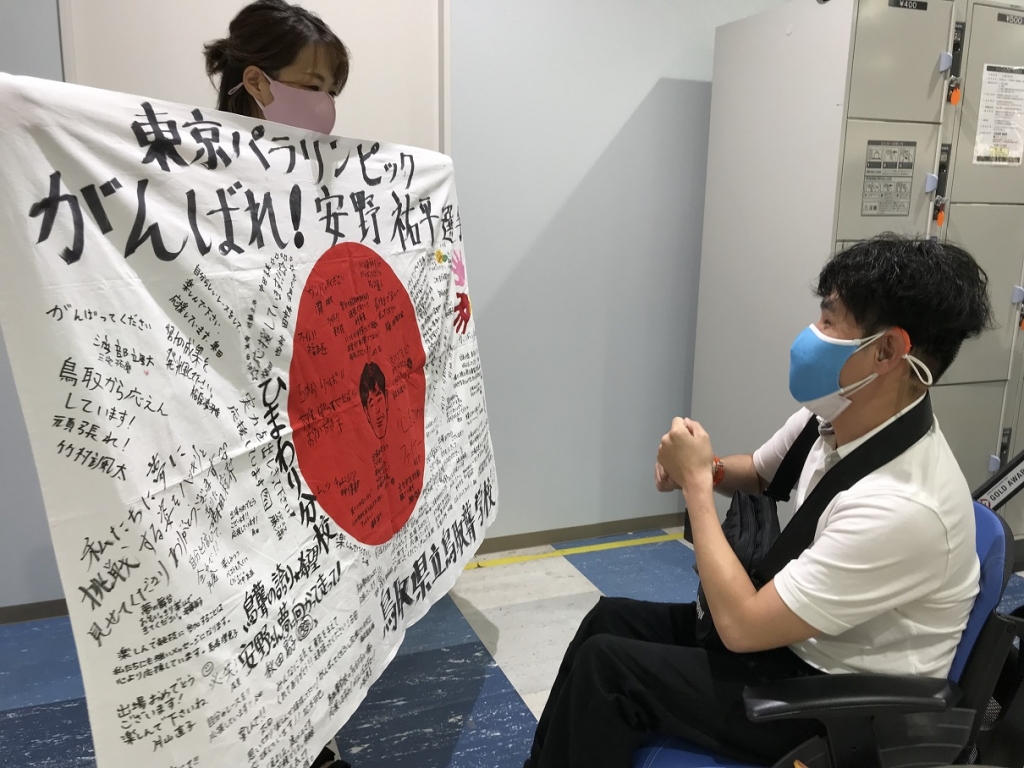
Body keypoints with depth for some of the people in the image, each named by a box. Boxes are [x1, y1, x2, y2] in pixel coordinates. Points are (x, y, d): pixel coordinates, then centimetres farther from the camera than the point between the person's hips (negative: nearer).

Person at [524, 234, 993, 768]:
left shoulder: (903, 505, -34)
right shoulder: (829, 418, -8)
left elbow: (741, 626, -30)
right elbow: (758, 472, 15)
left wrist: (697, 482, -22)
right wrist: (707, 469, -8)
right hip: (794, 635, 8)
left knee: (605, 667, -13)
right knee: (609, 619, 5)